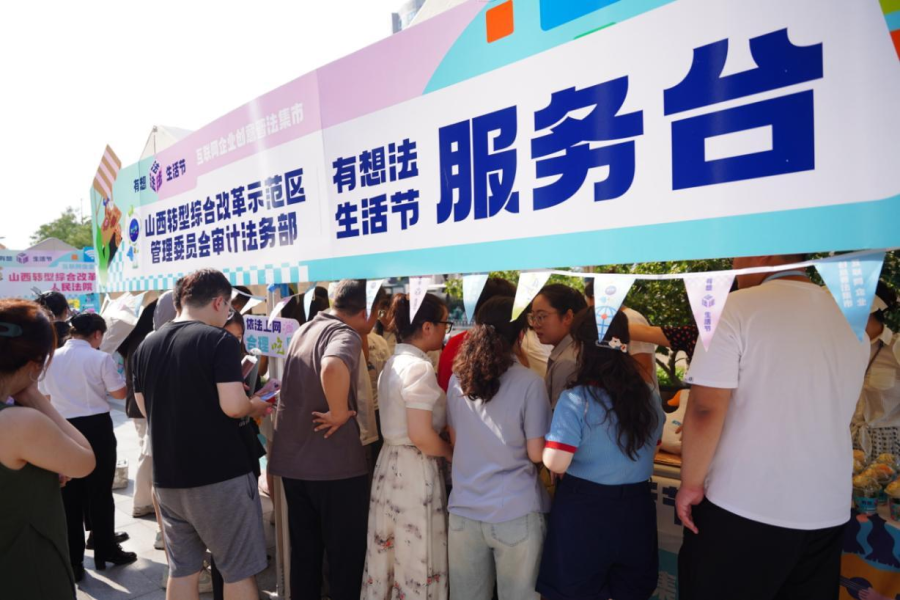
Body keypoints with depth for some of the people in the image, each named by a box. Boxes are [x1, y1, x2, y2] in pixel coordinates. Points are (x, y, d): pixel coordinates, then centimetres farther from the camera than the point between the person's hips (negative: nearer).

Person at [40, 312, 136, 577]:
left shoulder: (52, 358, 0)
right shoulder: (101, 359, -13)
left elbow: (46, 397, 10)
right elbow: (120, 393, -6)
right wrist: (108, 377, 11)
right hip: (96, 427, -4)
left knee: (69, 495, 12)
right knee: (100, 492, 9)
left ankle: (72, 559, 20)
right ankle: (105, 551, 21)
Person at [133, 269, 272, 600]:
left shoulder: (147, 345, 7)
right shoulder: (220, 340, -14)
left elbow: (146, 409, 15)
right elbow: (233, 406, -23)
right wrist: (256, 406, -2)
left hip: (167, 477, 7)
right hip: (220, 475, -6)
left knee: (182, 569, 18)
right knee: (239, 571, 7)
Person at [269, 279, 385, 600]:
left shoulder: (305, 328, 9)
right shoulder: (346, 335, -17)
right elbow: (333, 369, -40)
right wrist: (340, 413, -26)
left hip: (291, 459, 8)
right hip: (335, 463, -8)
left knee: (303, 550, 19)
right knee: (346, 553, 9)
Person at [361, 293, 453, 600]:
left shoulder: (394, 362, 9)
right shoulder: (420, 367, -19)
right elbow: (421, 436, -24)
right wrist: (452, 453, -7)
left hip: (390, 464, 9)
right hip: (415, 470, -9)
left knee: (388, 555, 19)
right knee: (417, 560, 6)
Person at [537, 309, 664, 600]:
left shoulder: (576, 399, -19)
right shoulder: (648, 396, -2)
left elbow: (556, 464, -22)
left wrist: (546, 446, -1)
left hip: (584, 513, -4)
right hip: (636, 510, 4)